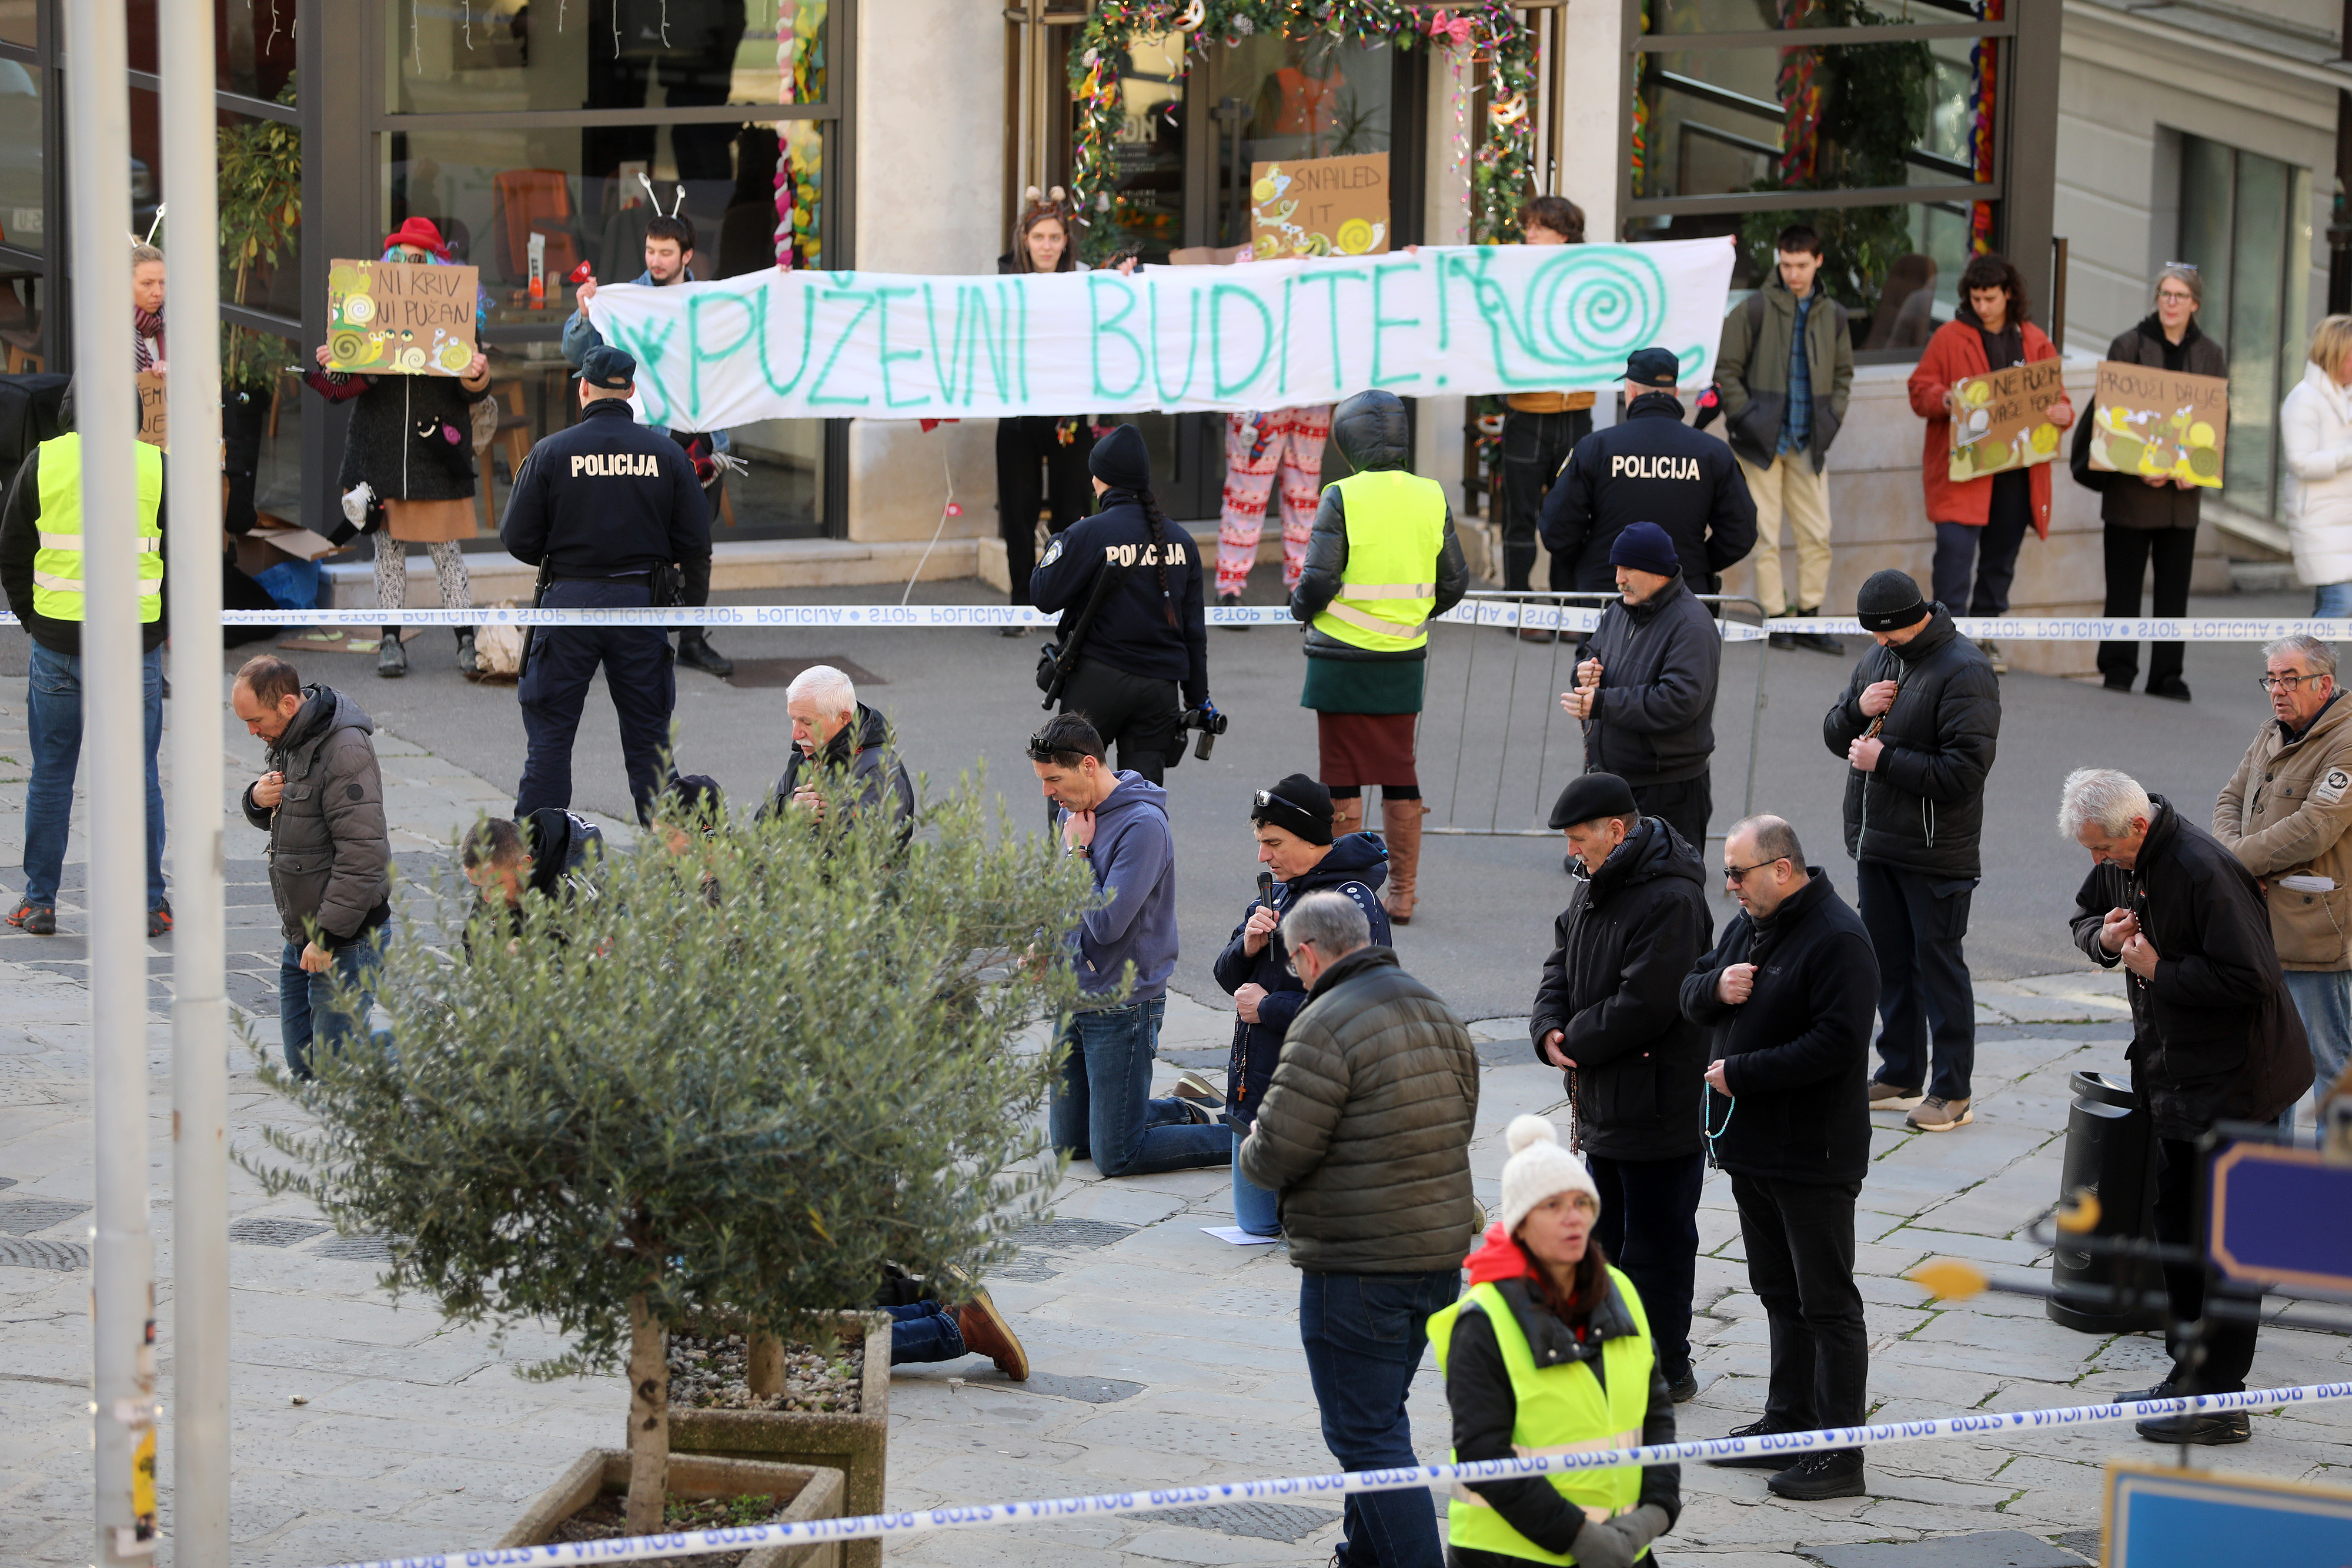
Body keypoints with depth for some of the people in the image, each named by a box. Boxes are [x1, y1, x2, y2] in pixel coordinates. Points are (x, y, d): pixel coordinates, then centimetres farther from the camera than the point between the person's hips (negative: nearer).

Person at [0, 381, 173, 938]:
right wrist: (162, 630, 11)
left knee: (51, 774, 10)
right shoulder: (157, 465, -3)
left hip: (55, 643, 1)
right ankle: (148, 904, 9)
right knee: (138, 776, 7)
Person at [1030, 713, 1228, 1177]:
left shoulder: (1143, 826, -20)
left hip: (1123, 1005, -9)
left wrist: (1078, 853, -16)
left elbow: (1107, 923, -26)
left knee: (1115, 1157, -7)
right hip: (1075, 1000, 9)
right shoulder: (1071, 813, 6)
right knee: (1068, 1143, 14)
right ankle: (1185, 1114, 30)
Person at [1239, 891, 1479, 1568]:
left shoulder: (1327, 1025, -18)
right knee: (1381, 1416, 22)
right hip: (1442, 1251, 9)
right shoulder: (1438, 1012, 10)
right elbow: (1459, 1122, 17)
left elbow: (1277, 1152, -19)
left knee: (1365, 1433, -2)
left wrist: (1250, 1150, 3)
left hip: (1357, 1267, -9)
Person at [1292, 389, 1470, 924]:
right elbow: (1454, 584, 5)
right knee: (1400, 775, 12)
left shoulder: (1343, 498, -13)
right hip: (1405, 660, 4)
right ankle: (1401, 894, 16)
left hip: (1343, 659, -4)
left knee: (1342, 778, 3)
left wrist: (1300, 606, 6)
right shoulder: (1432, 498, 1)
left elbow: (1319, 581, -15)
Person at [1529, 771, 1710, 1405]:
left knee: (1657, 1241, 1)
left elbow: (1643, 1005, -25)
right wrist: (1550, 1031, -6)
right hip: (1605, 1102, 10)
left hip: (1658, 1108, -10)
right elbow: (1561, 967, 13)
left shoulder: (1671, 901, -21)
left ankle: (1667, 1370, 11)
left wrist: (1576, 1043, -13)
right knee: (1610, 1233, 19)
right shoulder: (1593, 888, 10)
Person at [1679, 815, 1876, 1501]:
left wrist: (1740, 1074, -21)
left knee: (1826, 1302, -3)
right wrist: (1716, 986, -6)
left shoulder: (1837, 938, -18)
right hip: (1751, 1146, 9)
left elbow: (1837, 1043, -25)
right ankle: (1788, 1423, 28)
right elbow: (1691, 994, 18)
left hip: (1813, 1155, -9)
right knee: (1779, 1292, 17)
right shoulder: (1749, 924, 12)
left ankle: (1839, 1454, 1)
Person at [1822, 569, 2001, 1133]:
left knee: (1937, 965, -2)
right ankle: (1901, 1075, 26)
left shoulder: (1965, 672, -16)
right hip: (1875, 847, 8)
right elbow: (1835, 736, 18)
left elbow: (1964, 771, -22)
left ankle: (1953, 1092, 5)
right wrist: (1858, 710, -5)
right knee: (1889, 961, 14)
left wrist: (1884, 760, -18)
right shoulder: (1879, 658, 11)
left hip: (1935, 854, -8)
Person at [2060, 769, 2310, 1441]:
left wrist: (2158, 970, -21)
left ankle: (2220, 1402, 3)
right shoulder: (2123, 861, 2)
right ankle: (2189, 1373, 26)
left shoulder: (2203, 871, -26)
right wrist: (2106, 938, -4)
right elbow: (2085, 916, 19)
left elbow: (2250, 978, -28)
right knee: (2175, 1218, 15)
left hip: (2233, 1078, -9)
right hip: (2175, 1071, 9)